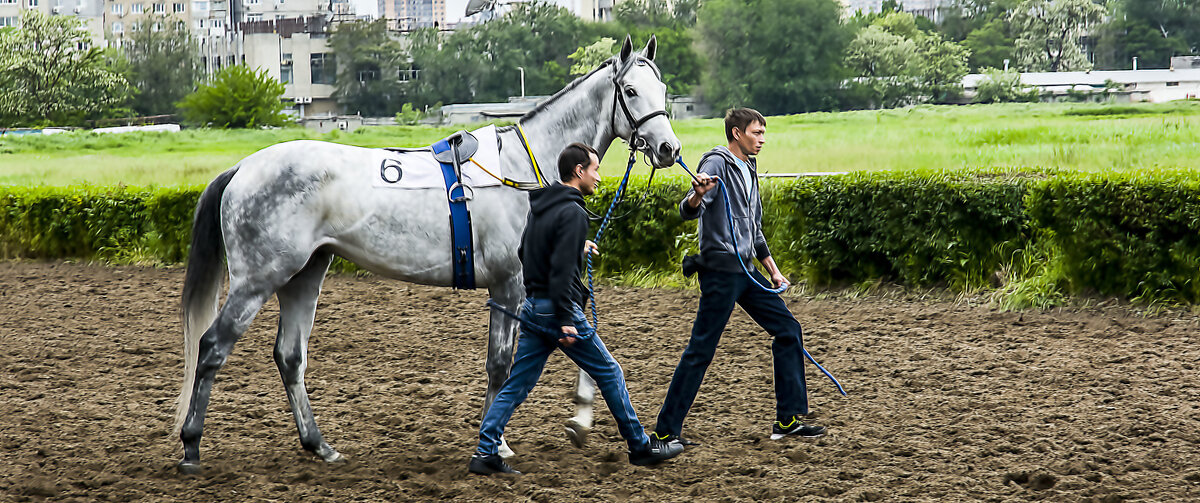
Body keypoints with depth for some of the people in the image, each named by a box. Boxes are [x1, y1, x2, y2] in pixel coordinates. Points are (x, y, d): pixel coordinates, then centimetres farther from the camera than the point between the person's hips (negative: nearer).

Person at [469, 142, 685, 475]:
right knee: (610, 374, 5)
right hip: (556, 310, -8)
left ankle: (485, 453, 1)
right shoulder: (571, 212, -16)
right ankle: (640, 447, 13)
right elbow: (561, 270, -23)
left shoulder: (540, 206, 12)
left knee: (516, 386, 7)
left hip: (532, 309, 8)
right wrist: (566, 321, -24)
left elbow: (524, 253, 23)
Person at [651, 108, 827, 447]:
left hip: (747, 272, 9)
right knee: (701, 351, -8)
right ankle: (665, 431, -3)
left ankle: (788, 419, 13)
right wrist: (697, 194, -44)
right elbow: (688, 212, -22)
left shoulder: (748, 170, 18)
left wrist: (773, 271, 24)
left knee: (788, 330, 8)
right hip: (721, 270, -9)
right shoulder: (718, 163, -9)